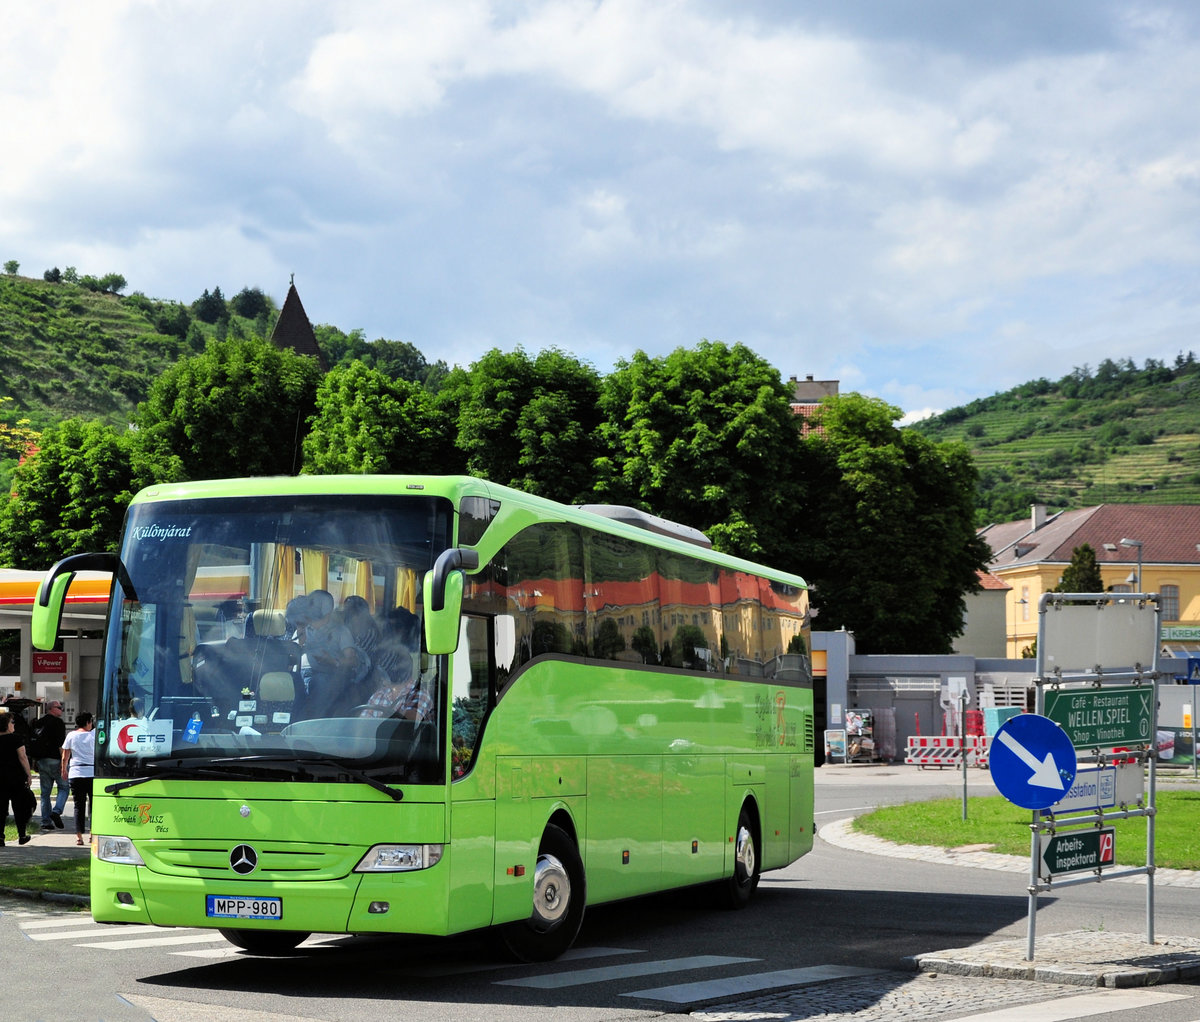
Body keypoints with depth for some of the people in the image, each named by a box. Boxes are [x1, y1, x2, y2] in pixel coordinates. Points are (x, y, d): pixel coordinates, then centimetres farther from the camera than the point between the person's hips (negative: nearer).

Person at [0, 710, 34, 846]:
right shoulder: (15, 738, -9)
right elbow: (22, 757, -10)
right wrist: (29, 775, -4)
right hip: (16, 777, -4)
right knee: (19, 806, 7)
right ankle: (22, 836, 13)